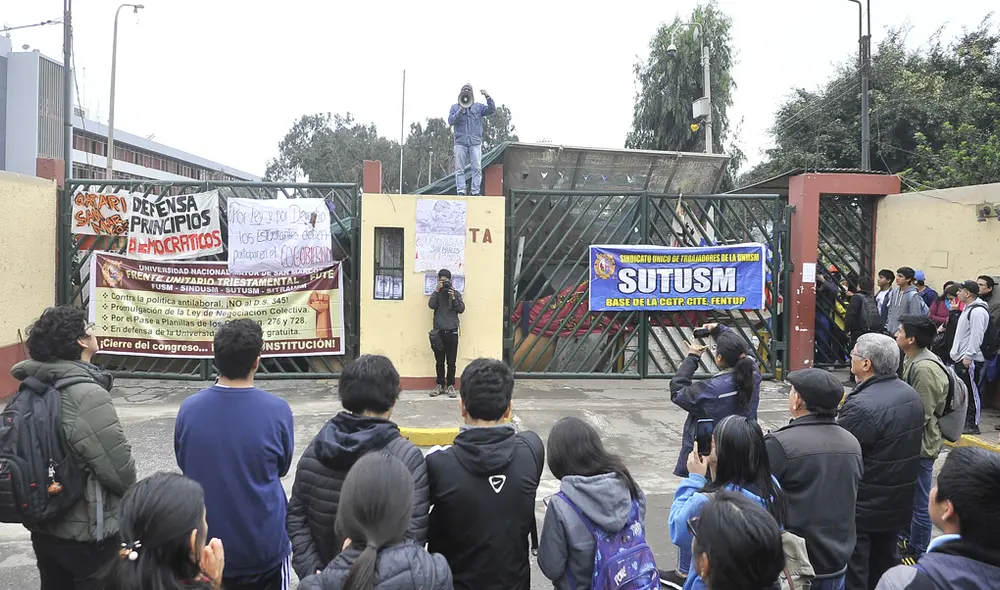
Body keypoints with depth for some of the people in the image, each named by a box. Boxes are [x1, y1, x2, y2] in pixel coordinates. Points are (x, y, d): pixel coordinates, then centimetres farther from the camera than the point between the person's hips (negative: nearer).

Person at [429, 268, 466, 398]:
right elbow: (431, 305, -9)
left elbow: (461, 309, -2)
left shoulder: (456, 293, 8)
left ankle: (451, 386, 8)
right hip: (438, 331, 1)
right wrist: (437, 290, -10)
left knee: (451, 362, 0)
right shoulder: (436, 293, 10)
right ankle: (440, 385, 15)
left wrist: (453, 298, -12)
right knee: (439, 361, 6)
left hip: (452, 332, -1)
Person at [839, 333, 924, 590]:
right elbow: (914, 442, 12)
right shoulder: (912, 395, 0)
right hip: (898, 499, 8)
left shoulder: (861, 406, -29)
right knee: (885, 561, 23)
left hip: (862, 503, -8)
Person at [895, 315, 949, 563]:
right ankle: (909, 539, 37)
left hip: (921, 444, -10)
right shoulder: (914, 360, 5)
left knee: (919, 502, 5)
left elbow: (921, 415, -25)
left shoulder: (925, 369, -26)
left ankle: (917, 553, 18)